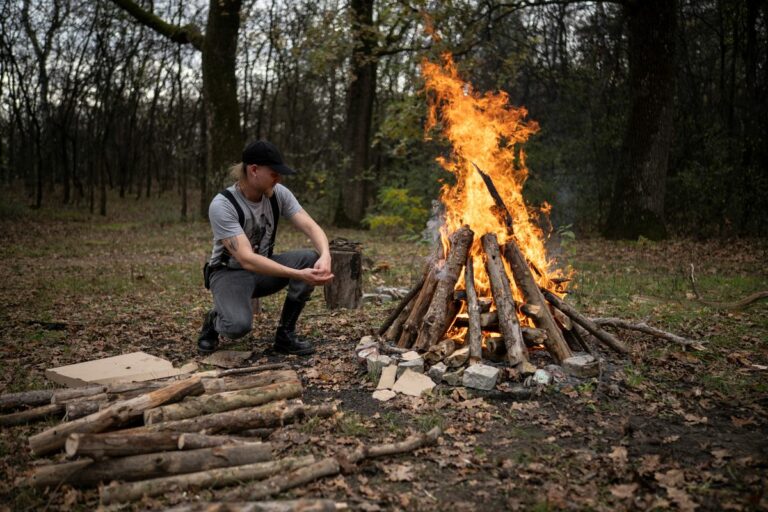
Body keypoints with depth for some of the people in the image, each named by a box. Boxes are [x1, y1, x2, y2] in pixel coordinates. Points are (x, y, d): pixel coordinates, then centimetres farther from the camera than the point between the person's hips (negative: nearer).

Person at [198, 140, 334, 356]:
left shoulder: (279, 194, -10)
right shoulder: (222, 205, -27)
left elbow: (311, 227, -16)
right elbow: (246, 259, -35)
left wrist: (325, 255, -40)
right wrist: (299, 275, -44)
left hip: (264, 269, 6)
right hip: (230, 272, -5)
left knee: (311, 259, -22)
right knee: (239, 325, -36)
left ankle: (285, 334, -8)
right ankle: (214, 321, 5)